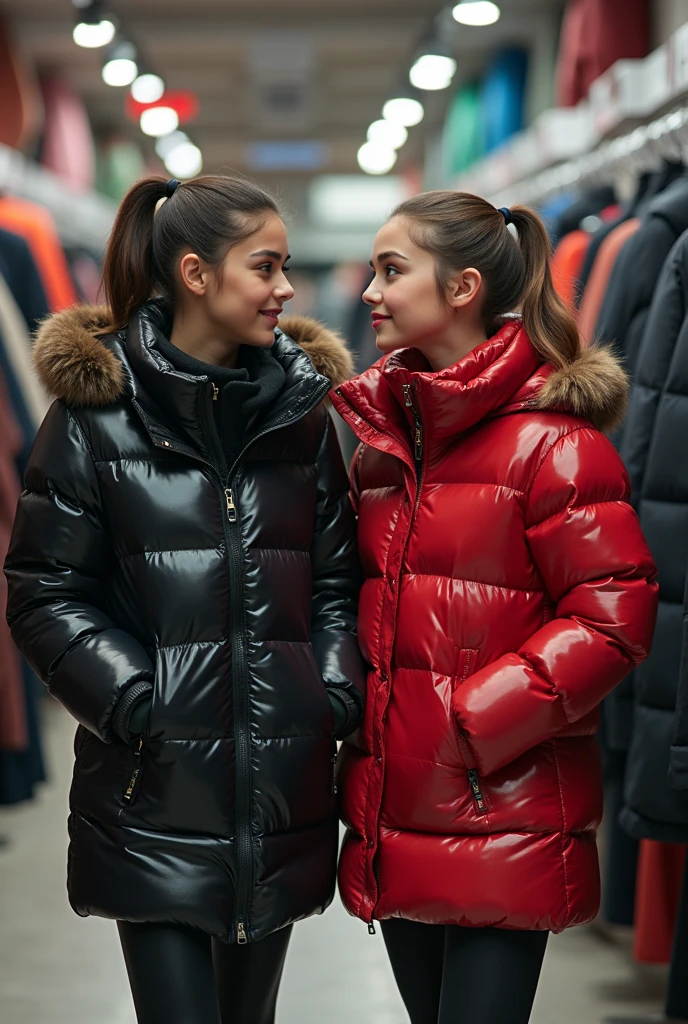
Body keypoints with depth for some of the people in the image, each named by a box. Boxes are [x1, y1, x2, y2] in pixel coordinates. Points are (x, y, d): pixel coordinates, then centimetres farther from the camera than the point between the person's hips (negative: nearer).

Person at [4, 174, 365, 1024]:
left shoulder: (301, 406, 9)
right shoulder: (95, 409, -2)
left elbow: (337, 580, 13)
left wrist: (337, 694, -3)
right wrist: (136, 705, -14)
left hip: (281, 791, 4)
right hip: (155, 798, -4)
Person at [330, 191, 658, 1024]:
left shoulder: (551, 439, -10)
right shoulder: (382, 434, 12)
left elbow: (614, 615, -15)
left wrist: (475, 719, -16)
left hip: (503, 823, -7)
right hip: (396, 823, 7)